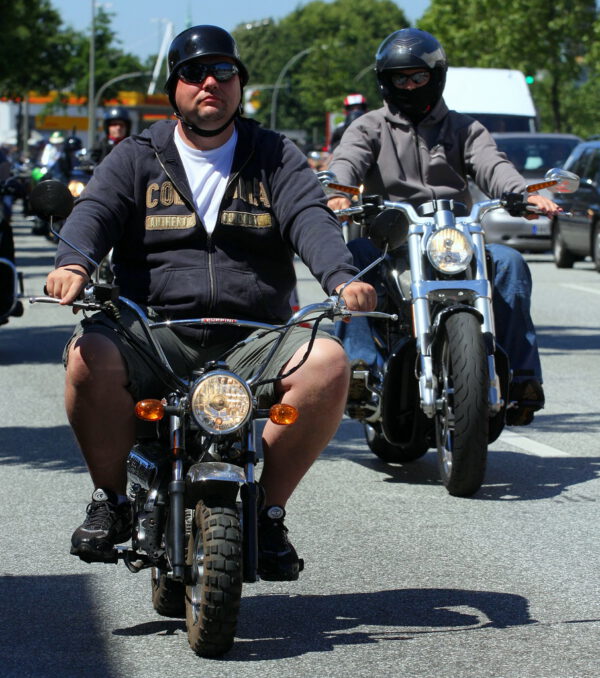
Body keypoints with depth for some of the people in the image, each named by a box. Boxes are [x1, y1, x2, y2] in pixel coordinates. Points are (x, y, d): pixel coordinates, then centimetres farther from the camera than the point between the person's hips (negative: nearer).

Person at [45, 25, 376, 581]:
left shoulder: (275, 157, 14)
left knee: (328, 361, -29)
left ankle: (269, 509, -12)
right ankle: (110, 499, -8)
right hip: (155, 336, 0)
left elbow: (311, 219, -3)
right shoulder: (136, 158, 14)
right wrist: (73, 263, -28)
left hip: (254, 341, 1)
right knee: (90, 355, -31)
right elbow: (95, 211, -4)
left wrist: (342, 278, -25)